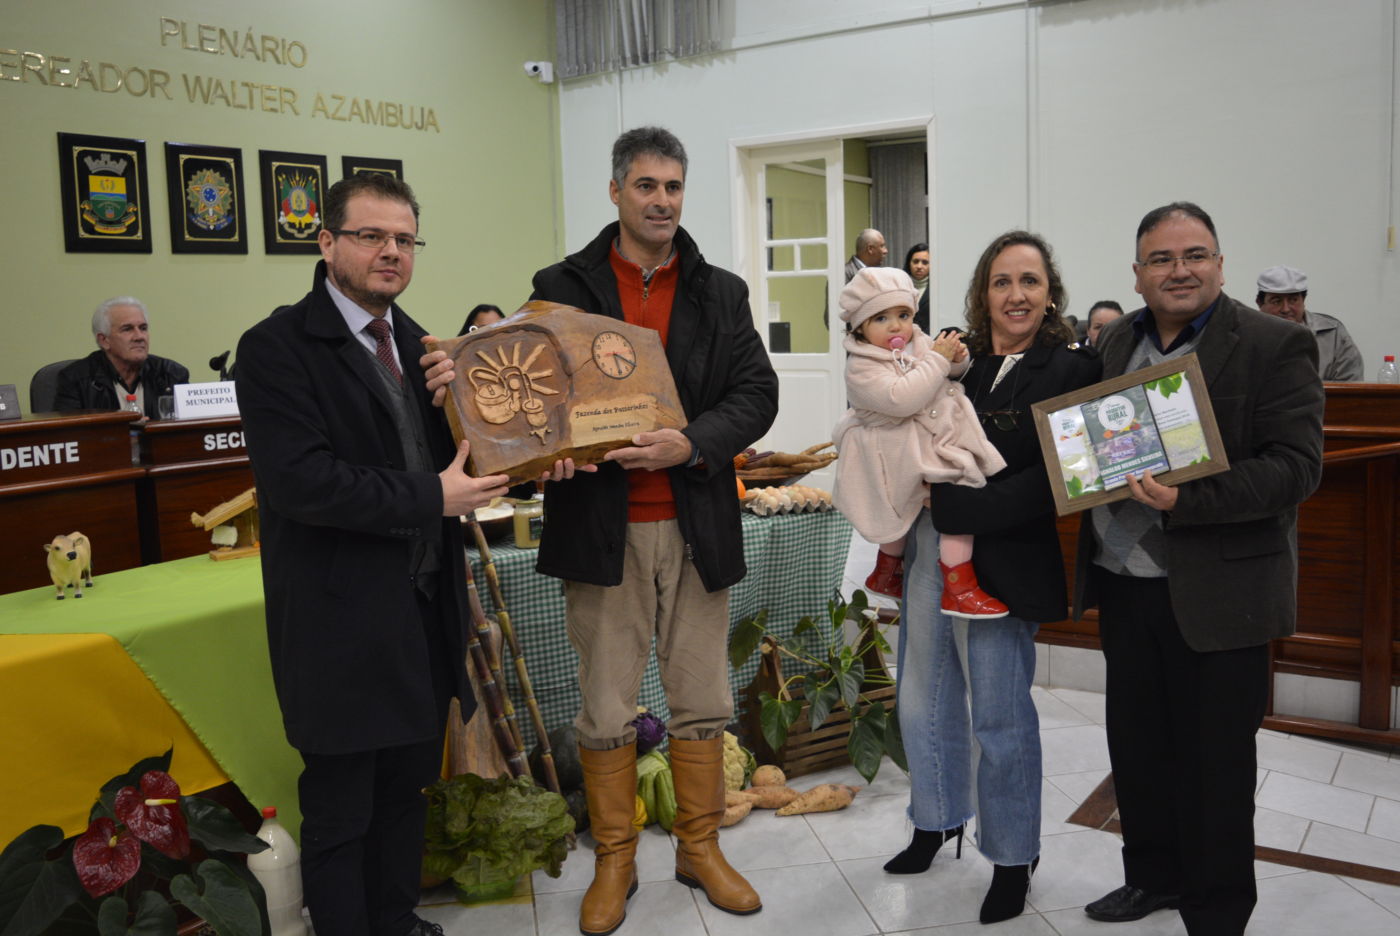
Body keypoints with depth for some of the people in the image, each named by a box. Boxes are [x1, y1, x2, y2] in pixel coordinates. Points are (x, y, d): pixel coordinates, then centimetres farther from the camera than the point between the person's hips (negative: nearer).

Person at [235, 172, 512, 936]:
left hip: (425, 610, 8)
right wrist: (432, 498, -21)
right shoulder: (277, 347, -12)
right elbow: (299, 479, -22)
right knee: (340, 810, 7)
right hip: (344, 621, -7)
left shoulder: (416, 342, 12)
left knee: (406, 787, 20)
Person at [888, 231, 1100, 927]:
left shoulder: (1069, 368, -8)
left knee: (999, 715, 7)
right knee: (924, 700, 17)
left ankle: (1014, 857, 28)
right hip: (929, 551, 5)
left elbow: (1051, 482, -16)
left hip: (999, 563, -5)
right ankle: (938, 820, 40)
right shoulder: (956, 361, 7)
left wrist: (956, 506, -19)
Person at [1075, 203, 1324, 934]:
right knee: (1136, 746, 18)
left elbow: (1295, 465, -16)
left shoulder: (1274, 346, -9)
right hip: (1123, 585, 6)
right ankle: (1153, 877, 39)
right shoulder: (1115, 341, 9)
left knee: (1214, 764, 7)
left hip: (1216, 595, -5)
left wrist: (1187, 501, -27)